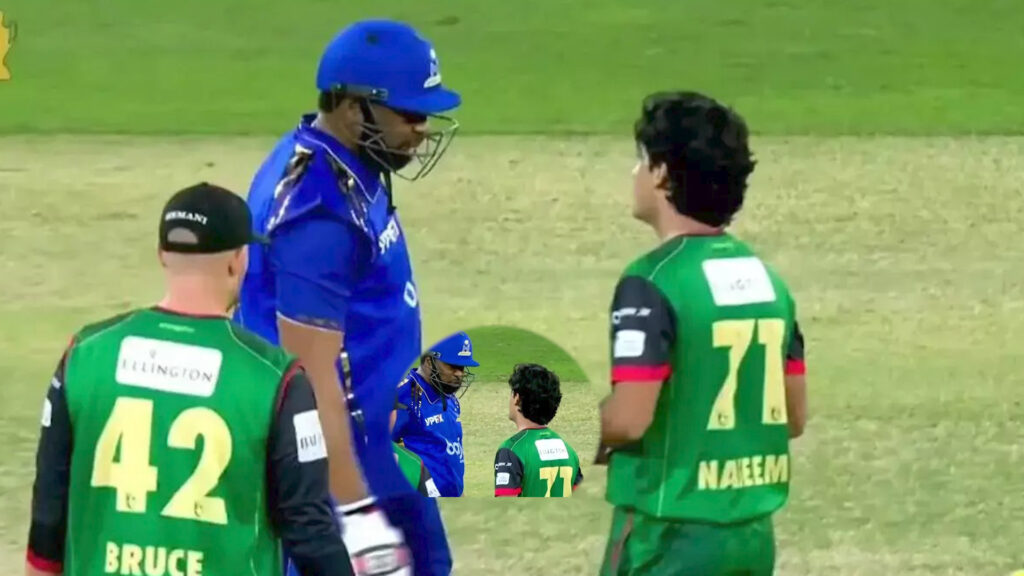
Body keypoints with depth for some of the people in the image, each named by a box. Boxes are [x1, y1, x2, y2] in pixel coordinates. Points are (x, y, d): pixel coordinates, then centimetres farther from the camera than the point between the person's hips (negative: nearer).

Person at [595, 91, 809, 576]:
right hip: (753, 533, 8)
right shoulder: (766, 278, 10)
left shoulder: (653, 282, -15)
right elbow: (794, 416, 14)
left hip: (671, 537, -8)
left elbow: (628, 419, -21)